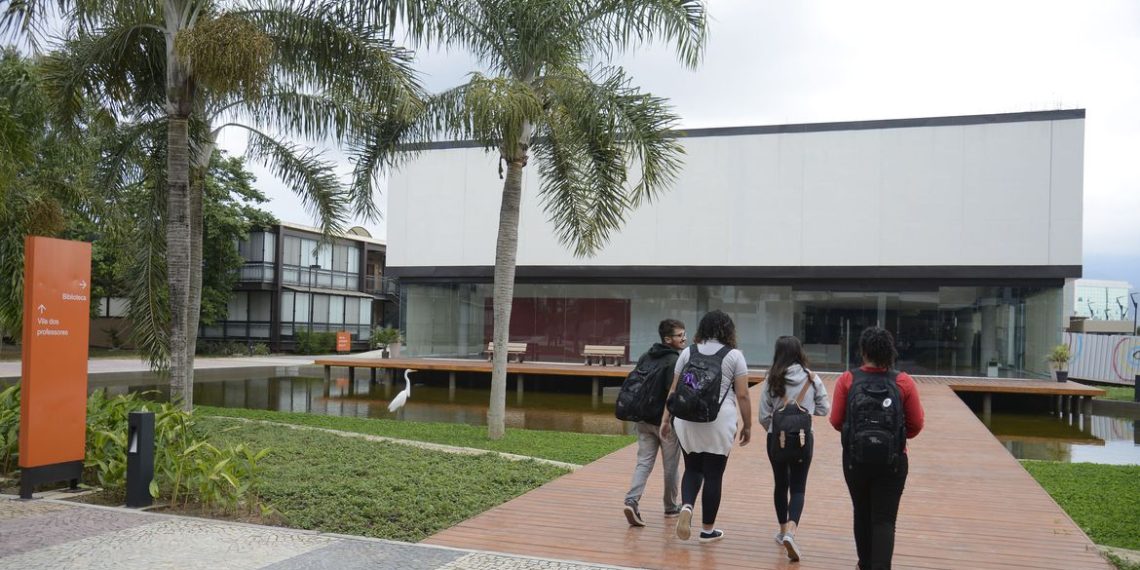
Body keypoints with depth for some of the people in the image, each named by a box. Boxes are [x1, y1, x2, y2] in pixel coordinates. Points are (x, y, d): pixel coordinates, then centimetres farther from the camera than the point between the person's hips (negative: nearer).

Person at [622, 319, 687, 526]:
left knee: (644, 462, 6)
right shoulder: (675, 361, -15)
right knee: (670, 466, 11)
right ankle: (671, 507, 25)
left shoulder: (645, 357, 9)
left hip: (644, 419, 6)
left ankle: (631, 501, -11)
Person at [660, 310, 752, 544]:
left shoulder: (688, 353, 7)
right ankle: (708, 530, 16)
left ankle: (686, 507, -7)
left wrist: (666, 419, 13)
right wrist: (747, 425, 5)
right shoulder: (734, 355, 0)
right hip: (719, 422, -2)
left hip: (687, 419, 3)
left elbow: (674, 390, 7)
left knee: (692, 469, 18)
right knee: (713, 474, 8)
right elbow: (742, 395, -3)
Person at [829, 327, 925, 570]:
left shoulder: (847, 380, -8)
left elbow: (836, 421, -7)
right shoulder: (904, 382, -7)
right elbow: (915, 426, -4)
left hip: (855, 459, 1)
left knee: (862, 515, 20)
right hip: (892, 461, -1)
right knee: (885, 520, 3)